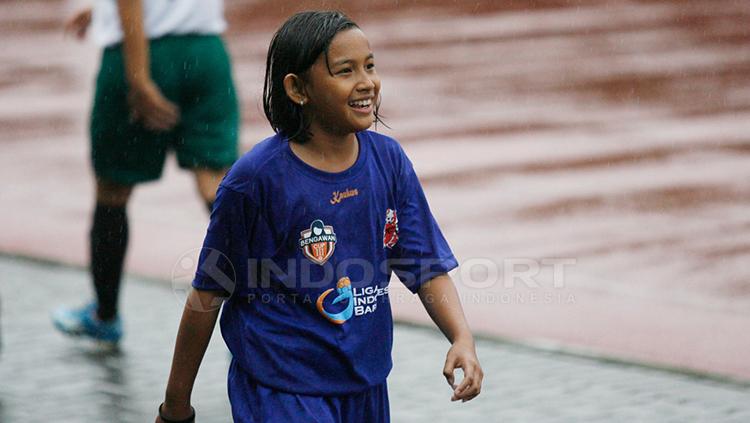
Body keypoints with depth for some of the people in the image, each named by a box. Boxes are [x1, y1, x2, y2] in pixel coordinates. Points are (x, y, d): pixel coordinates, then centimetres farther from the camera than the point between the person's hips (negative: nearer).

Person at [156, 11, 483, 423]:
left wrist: (461, 338, -17)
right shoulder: (256, 176, -15)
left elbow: (428, 266, 2)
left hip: (366, 387, 6)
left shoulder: (388, 160, 0)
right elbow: (208, 296, -8)